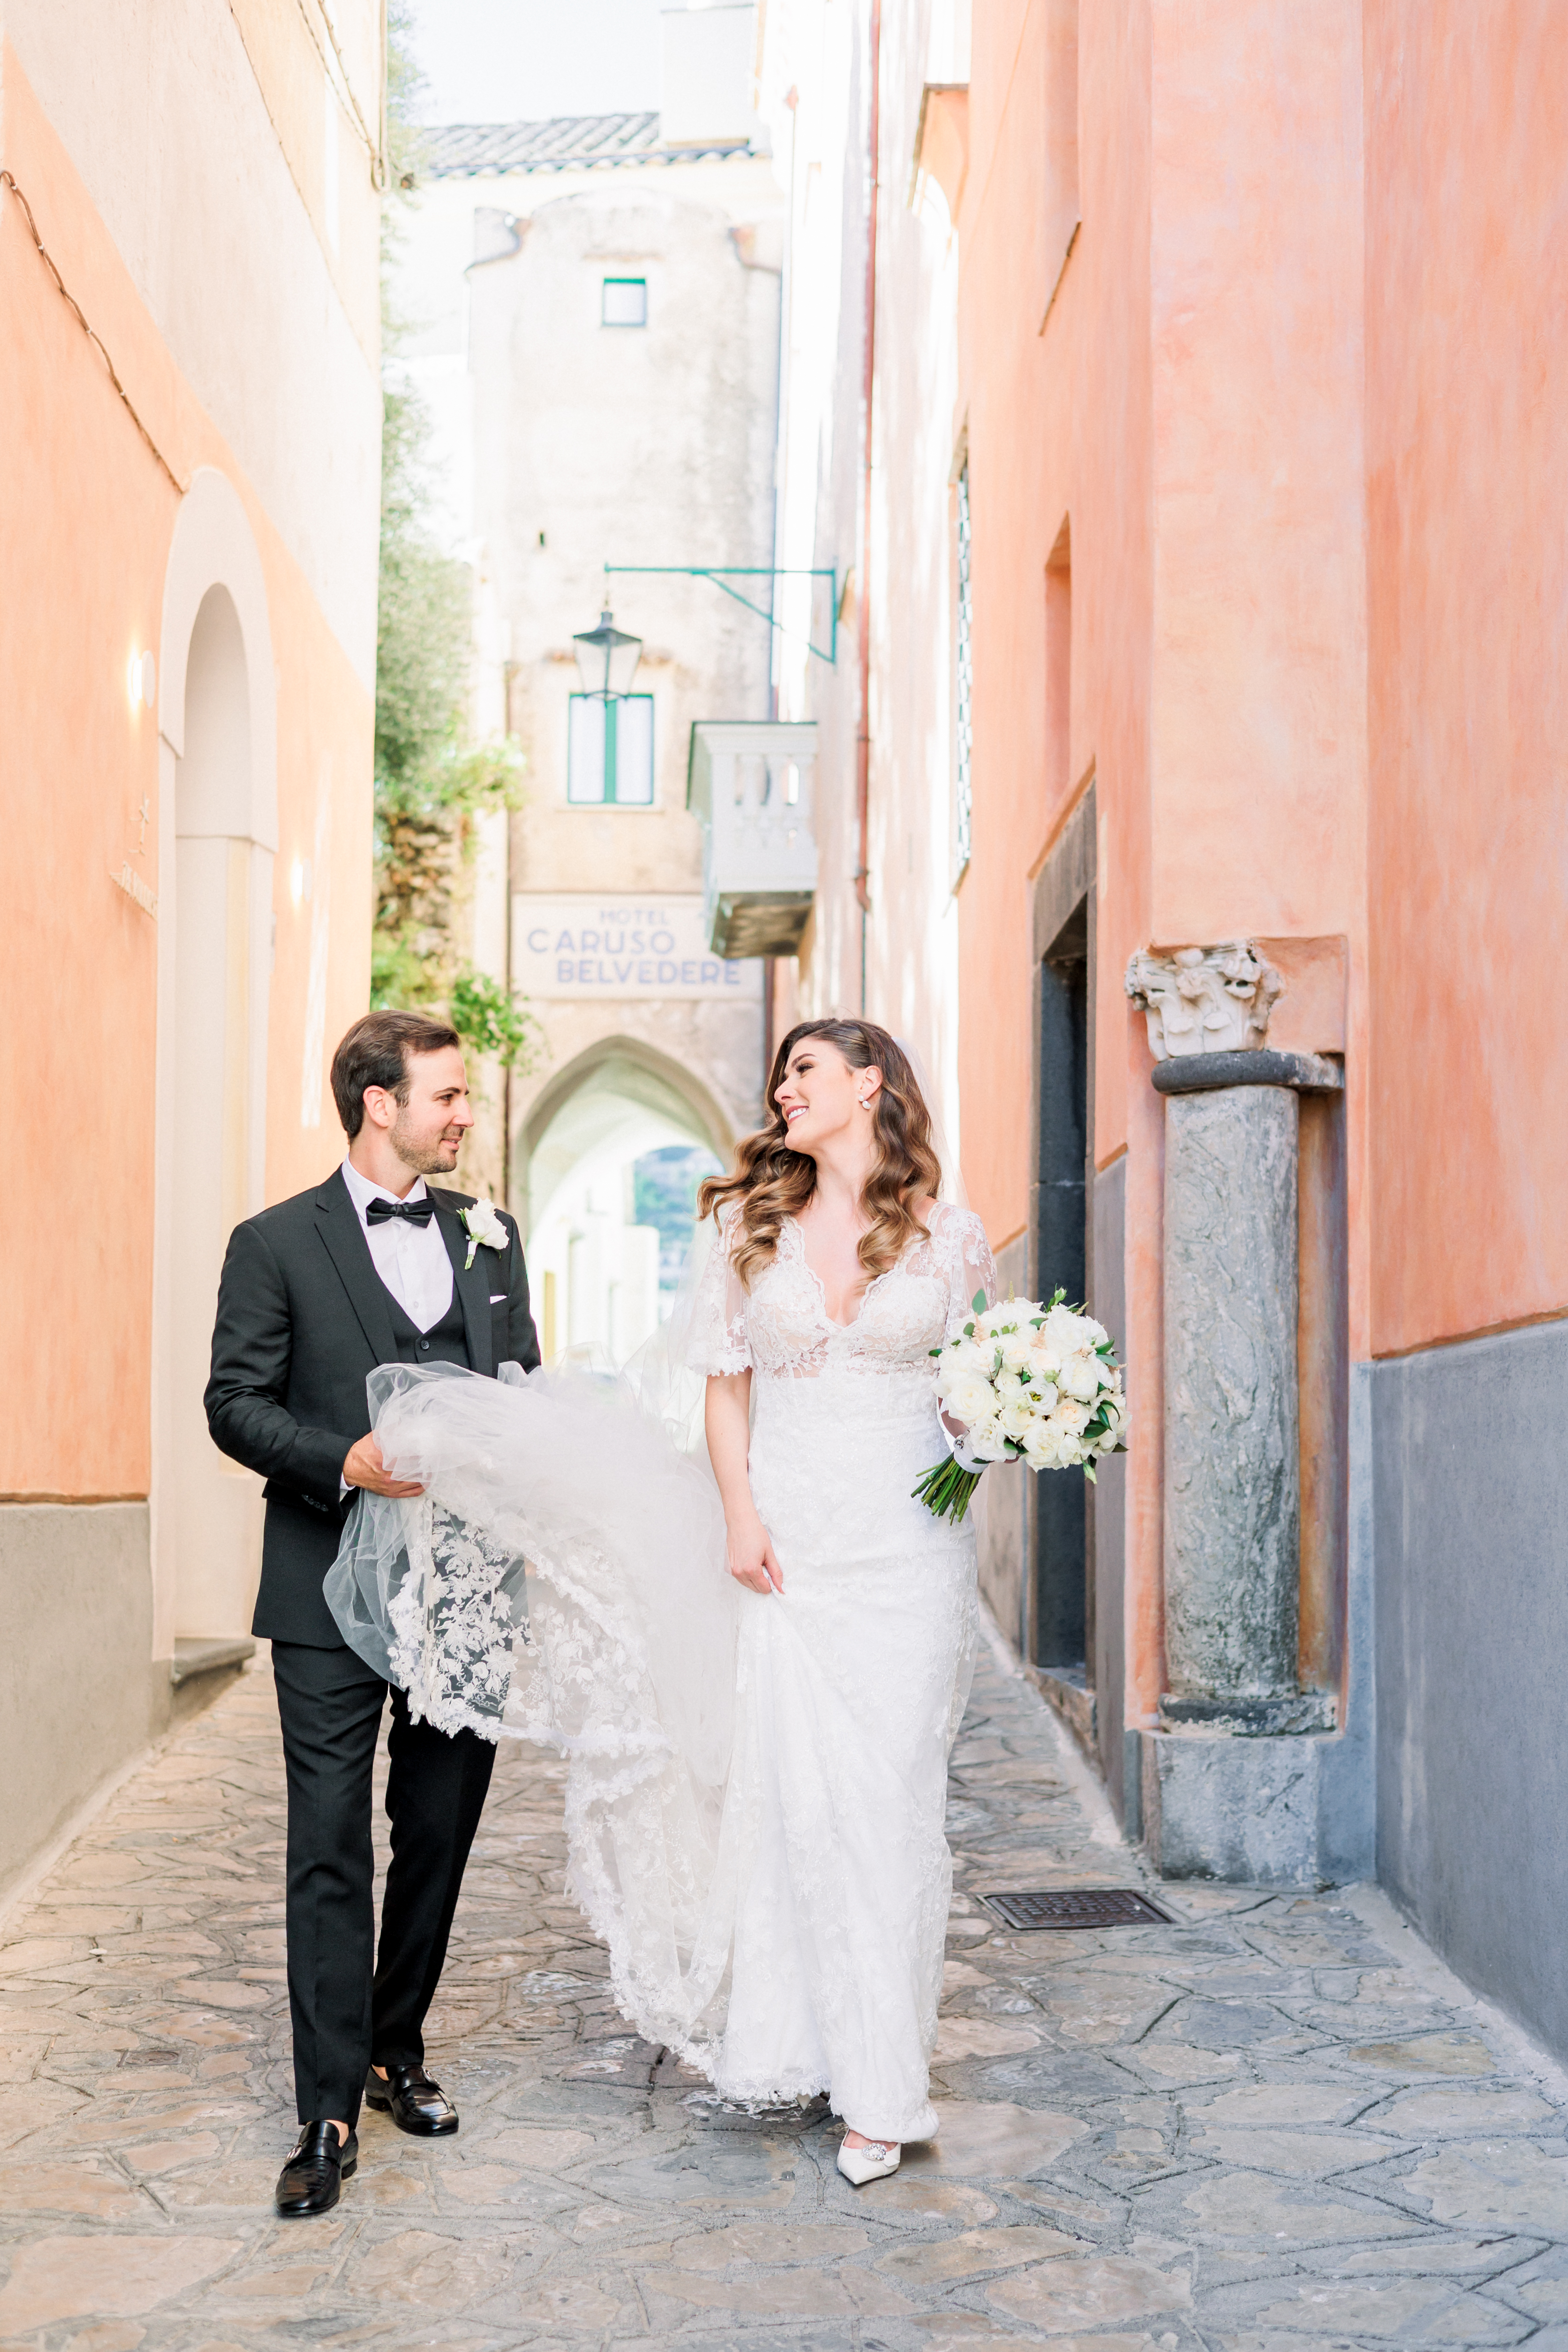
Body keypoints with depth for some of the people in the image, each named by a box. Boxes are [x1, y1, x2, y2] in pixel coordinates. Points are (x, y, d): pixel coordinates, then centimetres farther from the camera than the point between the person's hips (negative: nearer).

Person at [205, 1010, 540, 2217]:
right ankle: (330, 2109, 3)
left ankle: (398, 2050, 29)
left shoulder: (490, 1235, 12)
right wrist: (345, 1461, -20)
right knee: (331, 1850, -3)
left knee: (439, 1837, 12)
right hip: (334, 1592, -4)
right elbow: (238, 1403, -4)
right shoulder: (276, 1243, -1)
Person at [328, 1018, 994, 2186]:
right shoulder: (754, 1226, 8)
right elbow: (728, 1383, 7)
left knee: (888, 1796, -1)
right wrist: (738, 1515, -4)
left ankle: (882, 2084, 9)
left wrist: (991, 1434, -12)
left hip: (907, 1546, -1)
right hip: (787, 1541, 2)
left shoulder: (948, 1234, 3)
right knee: (791, 1790, -2)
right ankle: (811, 2041, 14)